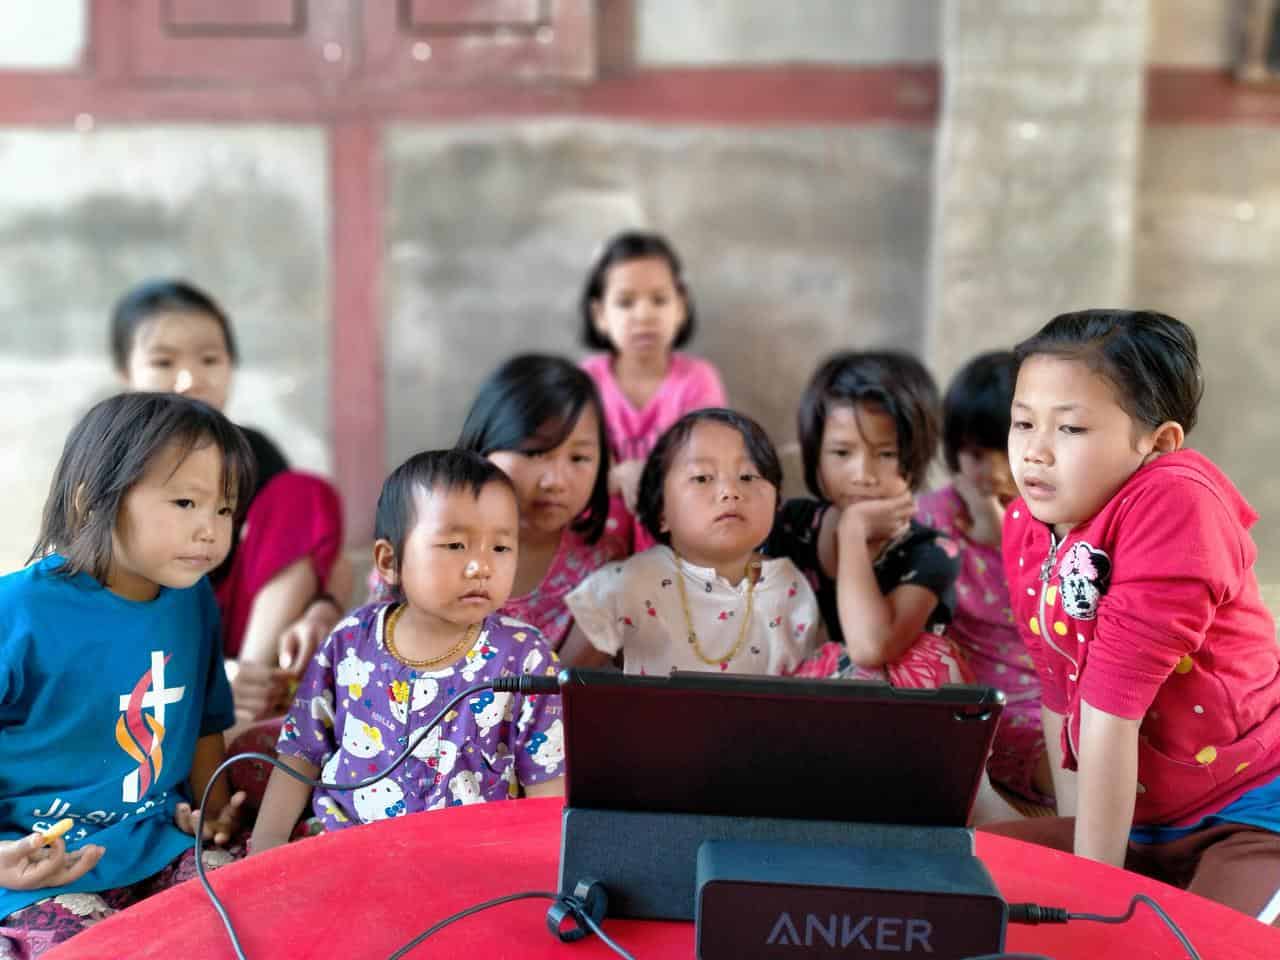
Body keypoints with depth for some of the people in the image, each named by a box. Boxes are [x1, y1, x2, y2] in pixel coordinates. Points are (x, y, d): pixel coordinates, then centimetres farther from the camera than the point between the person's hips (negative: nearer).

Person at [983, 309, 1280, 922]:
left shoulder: (1171, 503, -26)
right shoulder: (1026, 527, -3)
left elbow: (1112, 703, -25)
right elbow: (1059, 690, 5)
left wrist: (1093, 879, -20)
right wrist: (1072, 834, 4)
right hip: (1138, 822, 7)